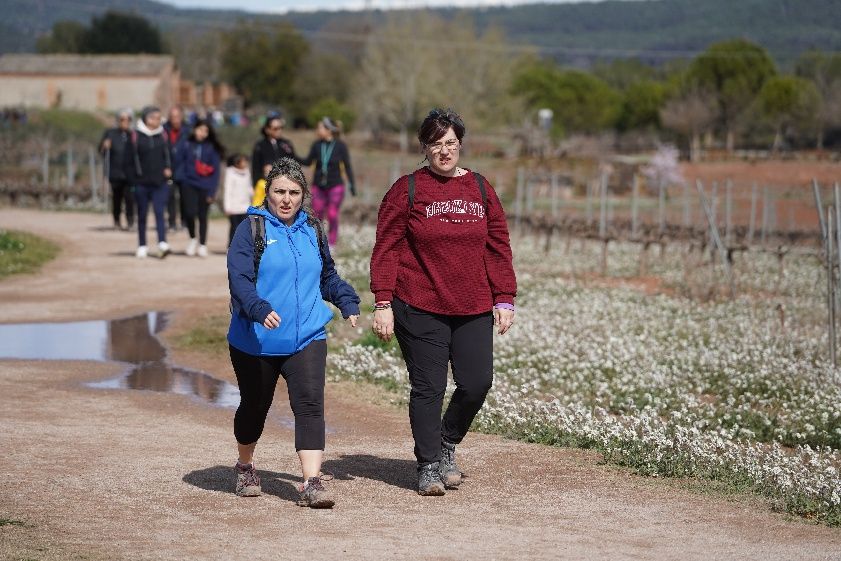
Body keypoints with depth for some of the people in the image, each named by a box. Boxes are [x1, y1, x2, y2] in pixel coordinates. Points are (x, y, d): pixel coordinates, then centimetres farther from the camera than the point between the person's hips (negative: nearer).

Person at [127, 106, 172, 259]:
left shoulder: (162, 135, 5)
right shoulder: (136, 136, -4)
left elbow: (169, 155, 14)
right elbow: (130, 159, -1)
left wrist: (168, 169, -2)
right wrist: (133, 177, -5)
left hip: (160, 183, 1)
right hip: (142, 183, -1)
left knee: (159, 212, -11)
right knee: (142, 215, 9)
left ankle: (162, 244, -20)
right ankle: (142, 246, 19)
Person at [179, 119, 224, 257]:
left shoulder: (212, 148, -1)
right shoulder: (188, 146, 4)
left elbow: (215, 170, 0)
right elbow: (182, 163, 10)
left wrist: (212, 191, -5)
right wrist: (181, 178, -4)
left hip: (205, 187, -1)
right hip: (189, 185, 1)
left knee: (202, 216, 5)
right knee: (190, 212, -12)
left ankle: (202, 245, 18)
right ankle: (192, 238, 13)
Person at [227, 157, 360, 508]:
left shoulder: (312, 230, 10)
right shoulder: (252, 229, -5)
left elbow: (327, 277, 24)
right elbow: (239, 279, -17)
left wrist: (347, 301, 7)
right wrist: (260, 310, -34)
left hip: (306, 339, 2)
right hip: (255, 343, -2)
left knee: (310, 404, -14)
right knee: (255, 406, 14)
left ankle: (312, 483, -20)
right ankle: (245, 468, 39)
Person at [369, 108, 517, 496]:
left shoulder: (480, 189, 9)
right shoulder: (407, 190, -1)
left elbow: (498, 247, 11)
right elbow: (386, 249, -3)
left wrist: (504, 299, 6)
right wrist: (383, 303, -9)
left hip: (473, 310, 3)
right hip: (419, 308, -3)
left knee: (477, 383, -1)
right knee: (428, 388, -1)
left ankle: (447, 443, 25)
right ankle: (428, 466, 13)